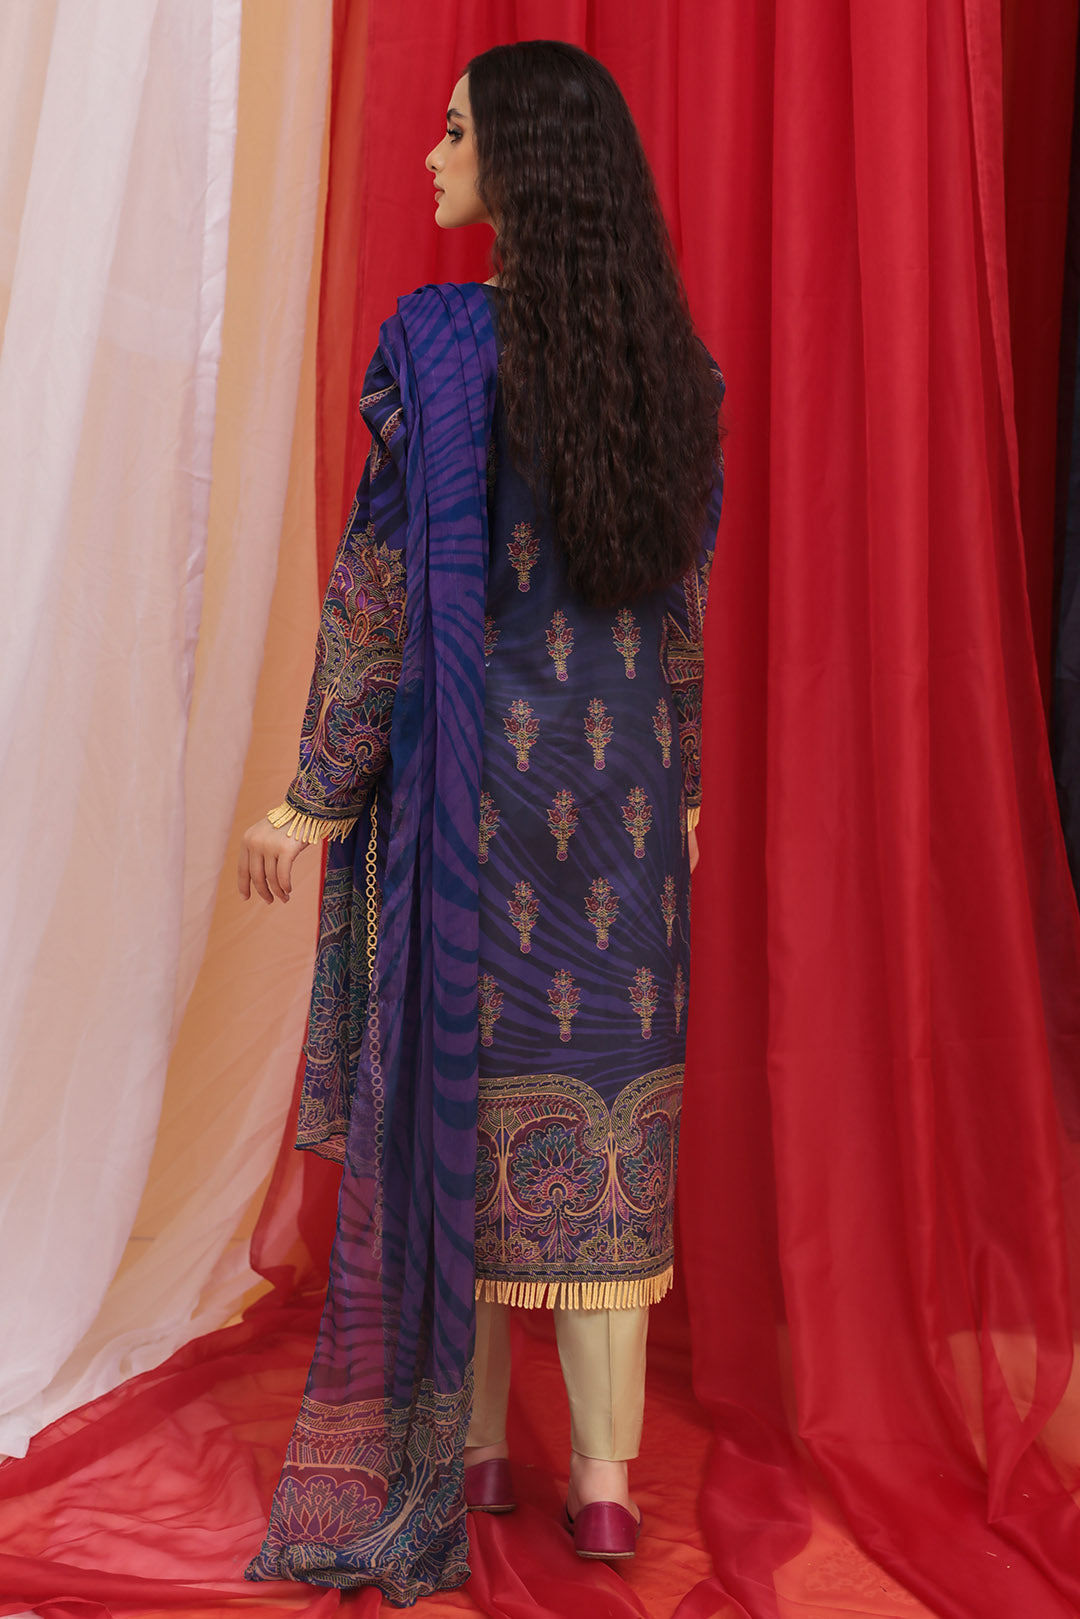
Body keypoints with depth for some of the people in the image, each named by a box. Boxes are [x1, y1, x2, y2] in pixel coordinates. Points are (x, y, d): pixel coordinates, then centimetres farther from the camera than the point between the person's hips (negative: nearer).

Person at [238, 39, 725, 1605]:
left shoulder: (440, 340, -10)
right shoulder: (671, 357, 7)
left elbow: (385, 588, -12)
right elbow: (687, 596, 10)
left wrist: (314, 797, -6)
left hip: (471, 760, -4)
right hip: (625, 766, 5)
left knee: (457, 1086, 9)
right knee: (605, 1099, 8)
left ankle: (466, 1441, 22)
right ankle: (605, 1477, 14)